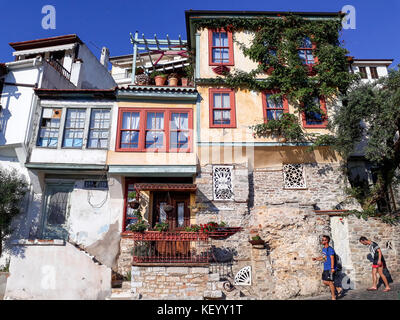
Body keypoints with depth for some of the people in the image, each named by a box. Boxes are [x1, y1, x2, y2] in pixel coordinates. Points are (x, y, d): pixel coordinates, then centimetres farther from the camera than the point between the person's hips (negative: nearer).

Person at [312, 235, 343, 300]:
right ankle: (338, 289, 24)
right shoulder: (323, 249, 12)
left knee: (330, 282, -3)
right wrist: (316, 259, 14)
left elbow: (332, 258, -21)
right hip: (325, 268, 9)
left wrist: (332, 268, -26)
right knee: (325, 282, 10)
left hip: (330, 269, -9)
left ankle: (333, 297, 10)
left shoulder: (330, 249, -15)